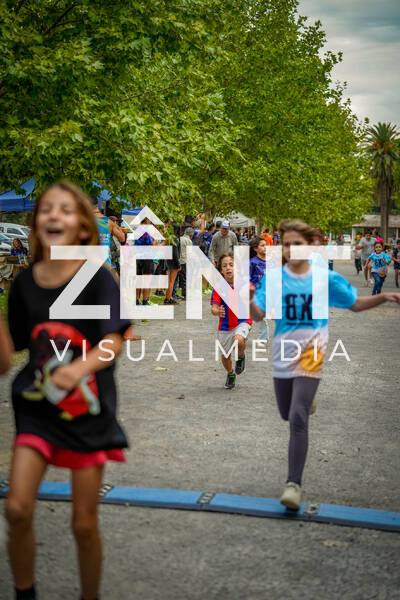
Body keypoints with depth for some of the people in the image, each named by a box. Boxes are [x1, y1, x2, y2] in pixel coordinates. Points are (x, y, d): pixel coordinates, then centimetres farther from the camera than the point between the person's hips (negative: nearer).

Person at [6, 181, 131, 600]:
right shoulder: (24, 283, 1)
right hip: (38, 408, 3)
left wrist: (79, 368, -39)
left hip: (89, 412, -2)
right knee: (17, 509, -10)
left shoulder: (98, 278, -11)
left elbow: (114, 340, -23)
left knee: (84, 524, 5)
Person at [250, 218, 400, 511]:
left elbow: (356, 304, 10)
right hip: (282, 356, 3)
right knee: (287, 414, 19)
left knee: (298, 418, -17)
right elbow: (258, 315, -8)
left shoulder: (326, 278, -3)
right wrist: (249, 300, -30)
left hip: (311, 355, -3)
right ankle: (307, 399, 57)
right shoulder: (273, 278, -3)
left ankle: (294, 484, -11)